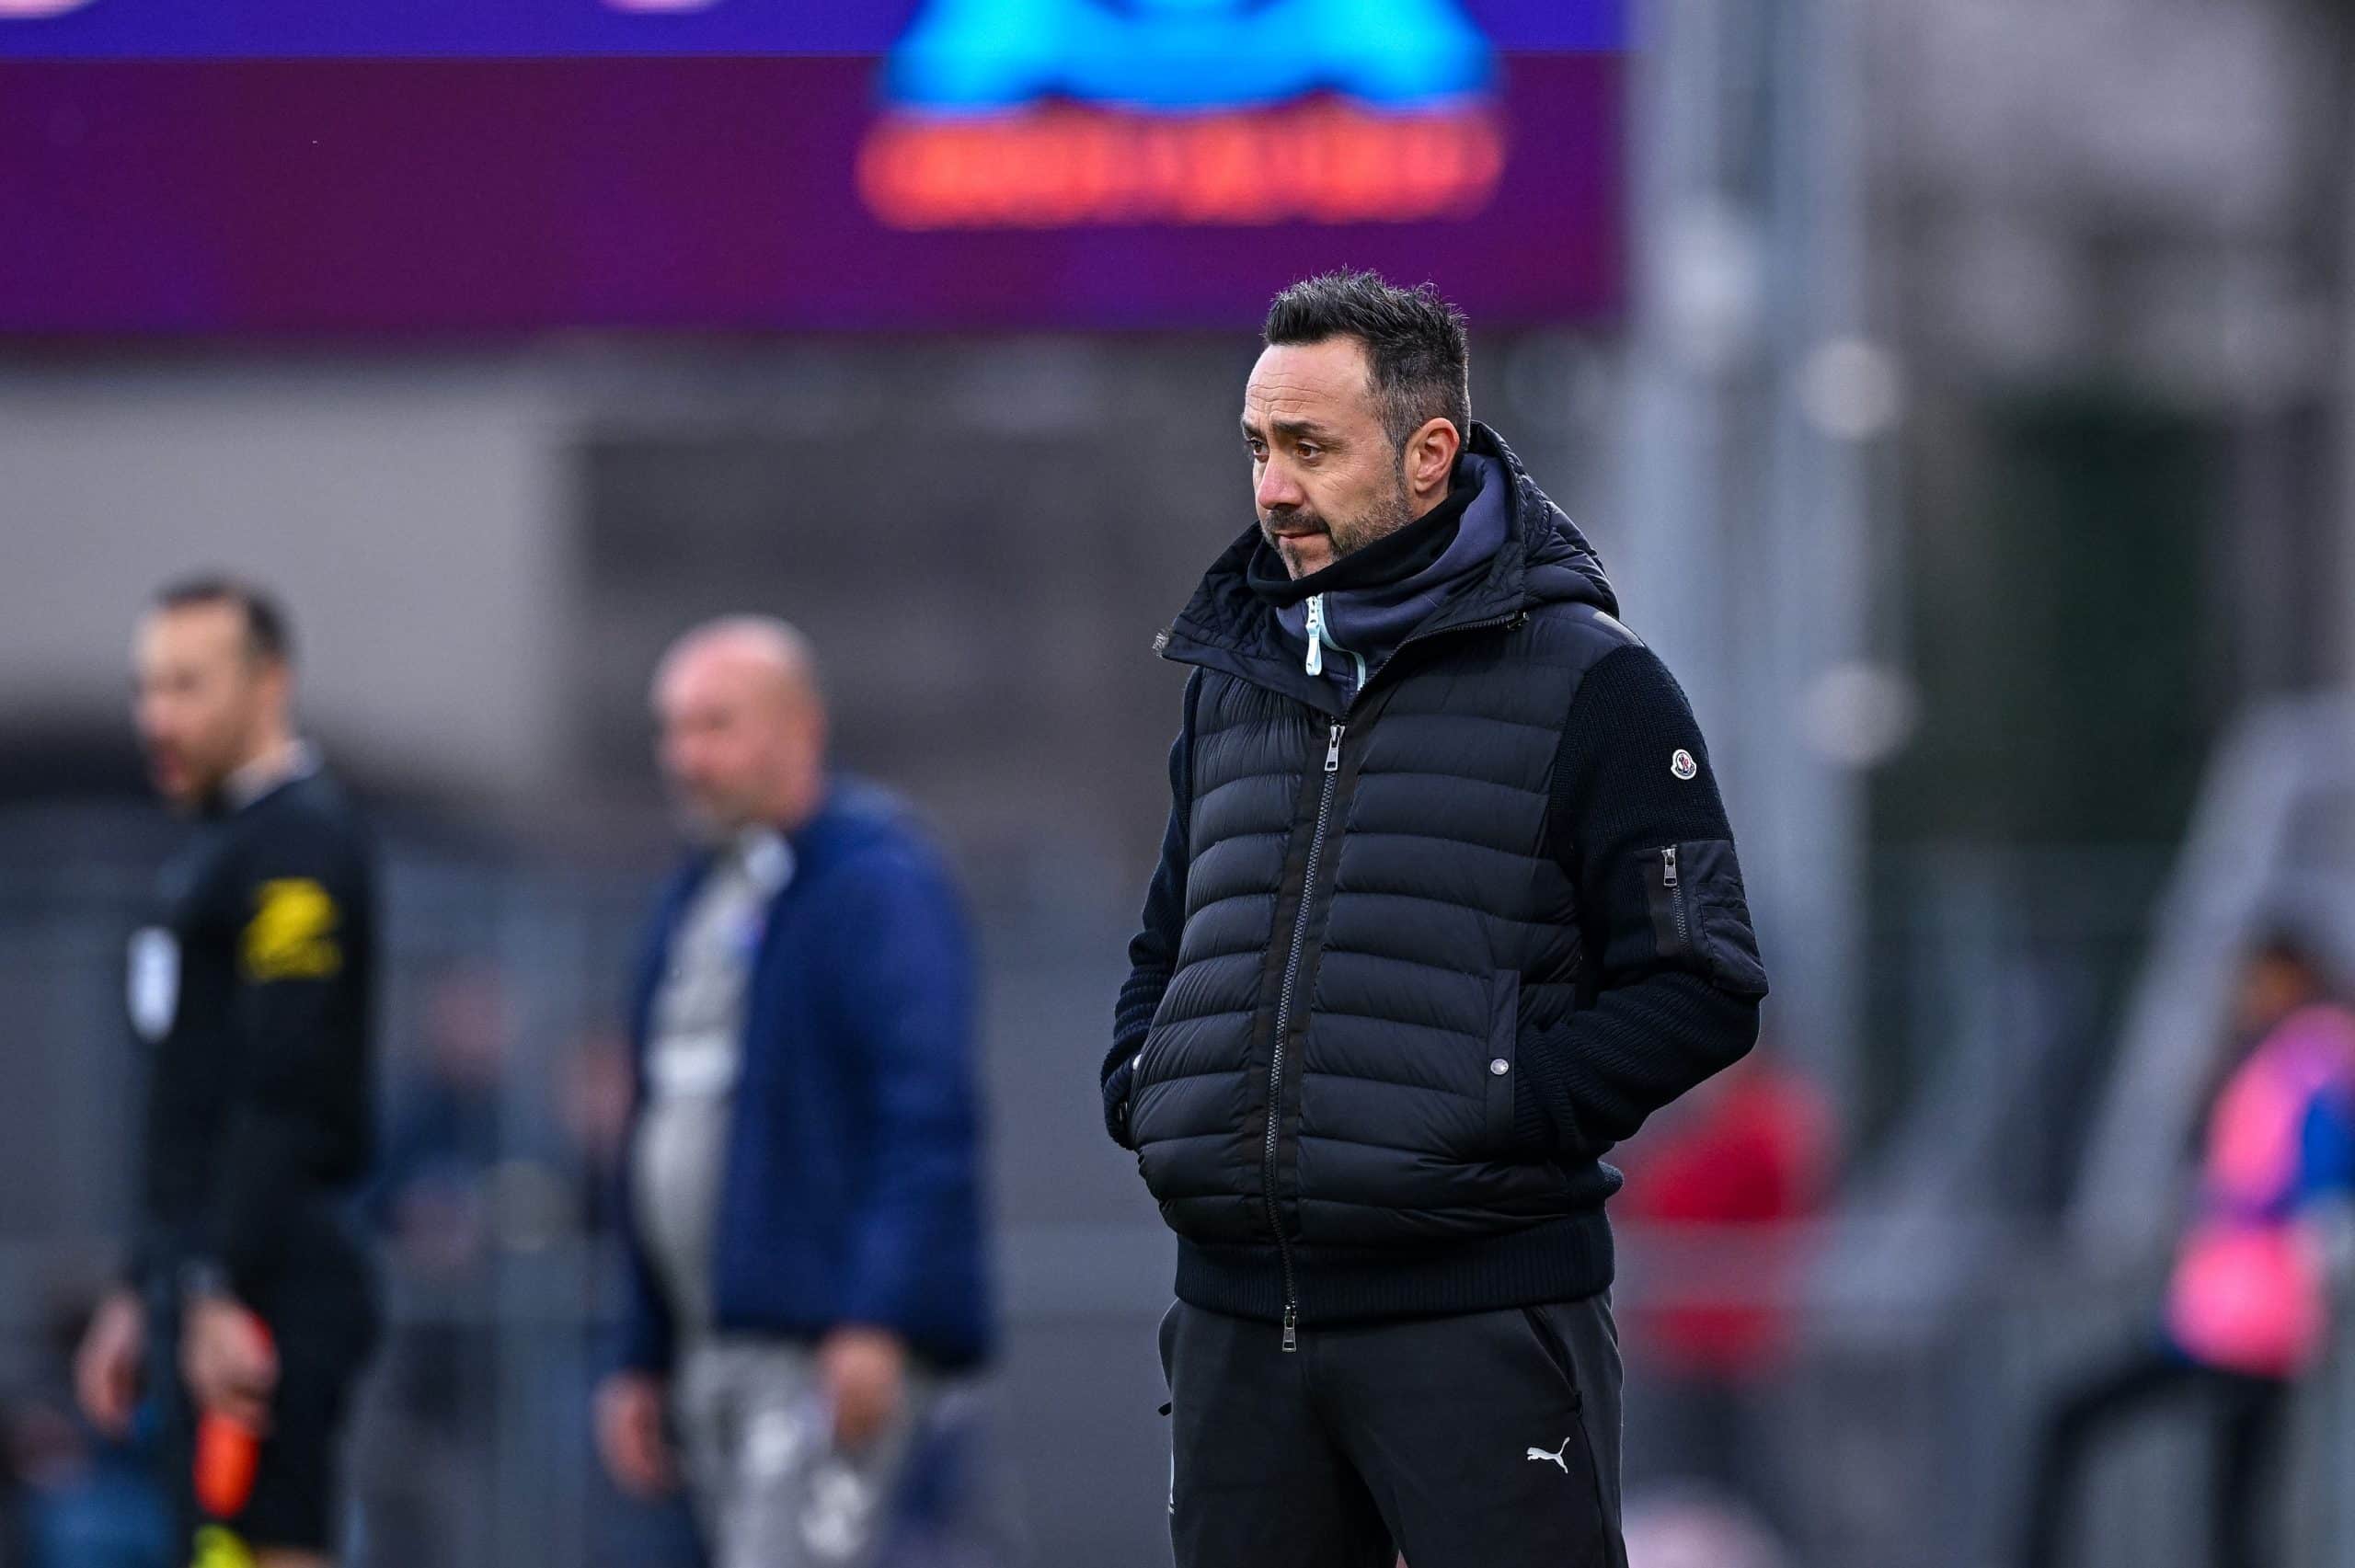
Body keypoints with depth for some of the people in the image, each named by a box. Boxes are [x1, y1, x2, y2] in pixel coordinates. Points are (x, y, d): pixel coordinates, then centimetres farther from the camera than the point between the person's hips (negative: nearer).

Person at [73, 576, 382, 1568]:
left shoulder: (297, 844, -10)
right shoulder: (217, 847, 21)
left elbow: (287, 1097, -19)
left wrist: (224, 1298, -23)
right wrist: (141, 1297, 24)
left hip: (264, 1288, -10)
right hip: (204, 1282, 10)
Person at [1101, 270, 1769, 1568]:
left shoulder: (1586, 684, -2)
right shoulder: (1234, 676, 17)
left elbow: (1702, 988, -5)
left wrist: (1505, 1116, -15)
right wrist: (1139, 1088, 9)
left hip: (1479, 1313, -6)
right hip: (1239, 1315, 6)